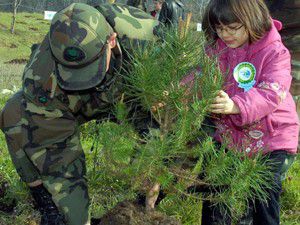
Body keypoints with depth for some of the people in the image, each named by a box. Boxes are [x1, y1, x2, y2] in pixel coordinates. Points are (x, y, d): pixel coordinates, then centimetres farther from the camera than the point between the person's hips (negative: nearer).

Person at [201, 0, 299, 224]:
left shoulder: (275, 53, -18)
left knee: (264, 196, -2)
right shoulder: (217, 49, -1)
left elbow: (271, 92, -31)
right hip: (229, 134, 5)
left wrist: (236, 105, -49)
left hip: (270, 138, -4)